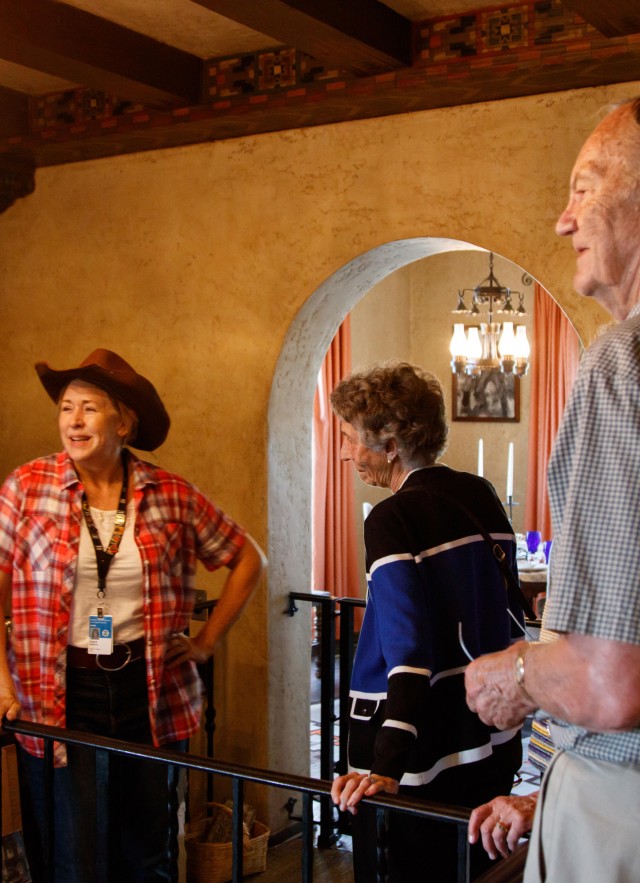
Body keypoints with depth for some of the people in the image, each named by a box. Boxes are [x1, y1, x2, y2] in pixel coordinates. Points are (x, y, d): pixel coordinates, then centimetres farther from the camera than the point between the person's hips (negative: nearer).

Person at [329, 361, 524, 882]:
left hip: (421, 759, -7)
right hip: (491, 745, 8)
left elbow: (409, 647, -26)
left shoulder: (394, 518, -17)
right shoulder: (483, 497, 5)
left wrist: (385, 765, -30)